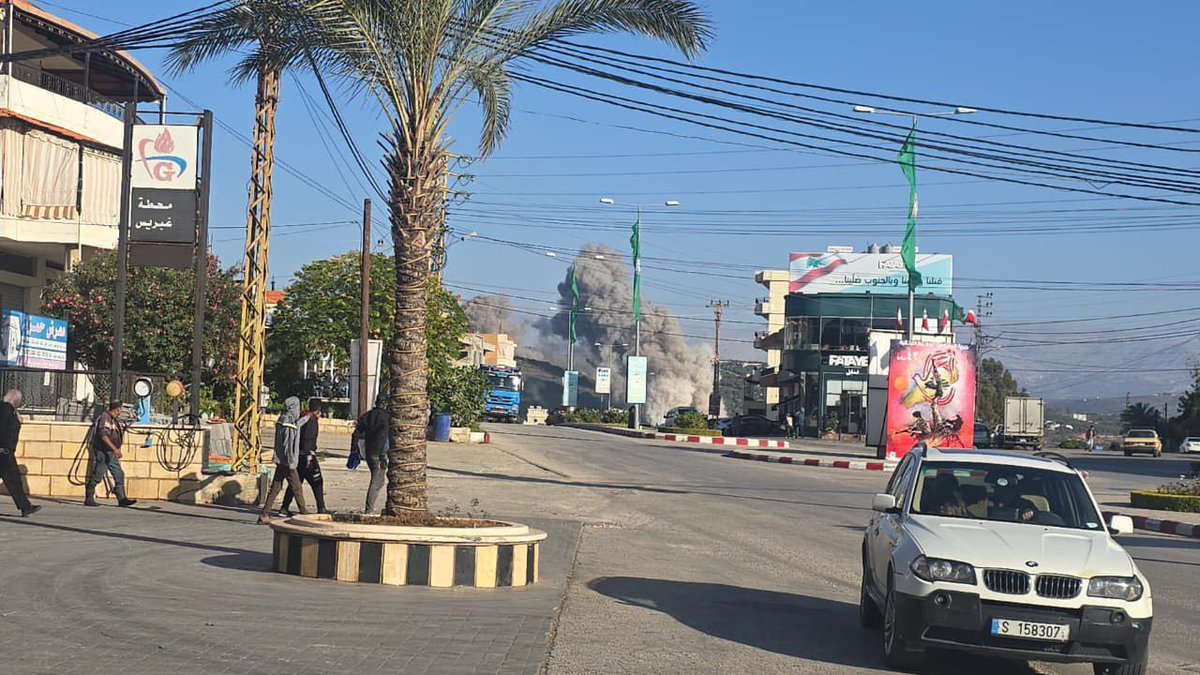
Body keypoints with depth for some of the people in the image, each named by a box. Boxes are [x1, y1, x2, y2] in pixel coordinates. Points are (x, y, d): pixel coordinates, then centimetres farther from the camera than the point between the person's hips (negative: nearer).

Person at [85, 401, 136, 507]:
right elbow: (103, 435, -25)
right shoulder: (105, 418, -15)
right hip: (103, 452, -10)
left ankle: (122, 499, 4)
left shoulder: (114, 420, 15)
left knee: (119, 475, 5)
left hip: (111, 454, 10)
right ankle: (88, 499, 4)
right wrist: (115, 449, -29)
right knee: (97, 476, -4)